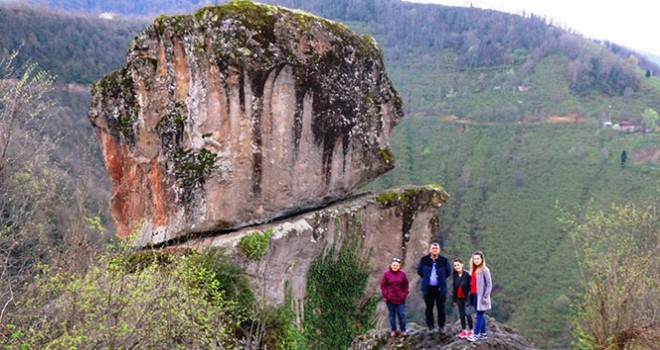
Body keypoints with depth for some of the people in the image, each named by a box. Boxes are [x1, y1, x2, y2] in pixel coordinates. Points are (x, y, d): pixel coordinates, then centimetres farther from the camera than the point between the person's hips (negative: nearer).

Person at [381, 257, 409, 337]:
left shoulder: (402, 274, -1)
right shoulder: (386, 273, -5)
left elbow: (406, 285, 7)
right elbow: (383, 285, 0)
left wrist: (404, 295, 1)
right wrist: (386, 295, -5)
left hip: (400, 299, 0)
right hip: (390, 299, 0)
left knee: (401, 315, 3)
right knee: (392, 315, 8)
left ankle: (403, 330, 15)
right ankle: (393, 330, 19)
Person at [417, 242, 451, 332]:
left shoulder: (444, 260, -5)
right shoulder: (424, 260, -3)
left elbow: (448, 272, 9)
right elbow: (419, 271, 12)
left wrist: (441, 278, 8)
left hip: (440, 288, -1)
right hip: (428, 288, 1)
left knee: (441, 308, 5)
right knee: (429, 308, 7)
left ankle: (441, 326, 16)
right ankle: (430, 326, 16)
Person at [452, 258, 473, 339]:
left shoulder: (467, 274, -16)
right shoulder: (455, 275, 1)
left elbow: (470, 287, -15)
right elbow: (454, 287, 8)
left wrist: (468, 298, -17)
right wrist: (454, 299, 7)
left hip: (466, 298, -5)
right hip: (459, 298, 5)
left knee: (467, 314, -1)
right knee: (461, 314, 11)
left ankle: (470, 331, 11)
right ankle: (463, 330, 21)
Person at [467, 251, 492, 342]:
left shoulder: (485, 270, -10)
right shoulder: (473, 270, 12)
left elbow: (489, 284, -11)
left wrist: (485, 296, -14)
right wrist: (471, 293, 8)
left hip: (481, 296, -7)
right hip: (474, 295, 8)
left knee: (479, 315, -3)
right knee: (481, 315, 13)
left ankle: (476, 334, -1)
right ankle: (483, 334, 18)